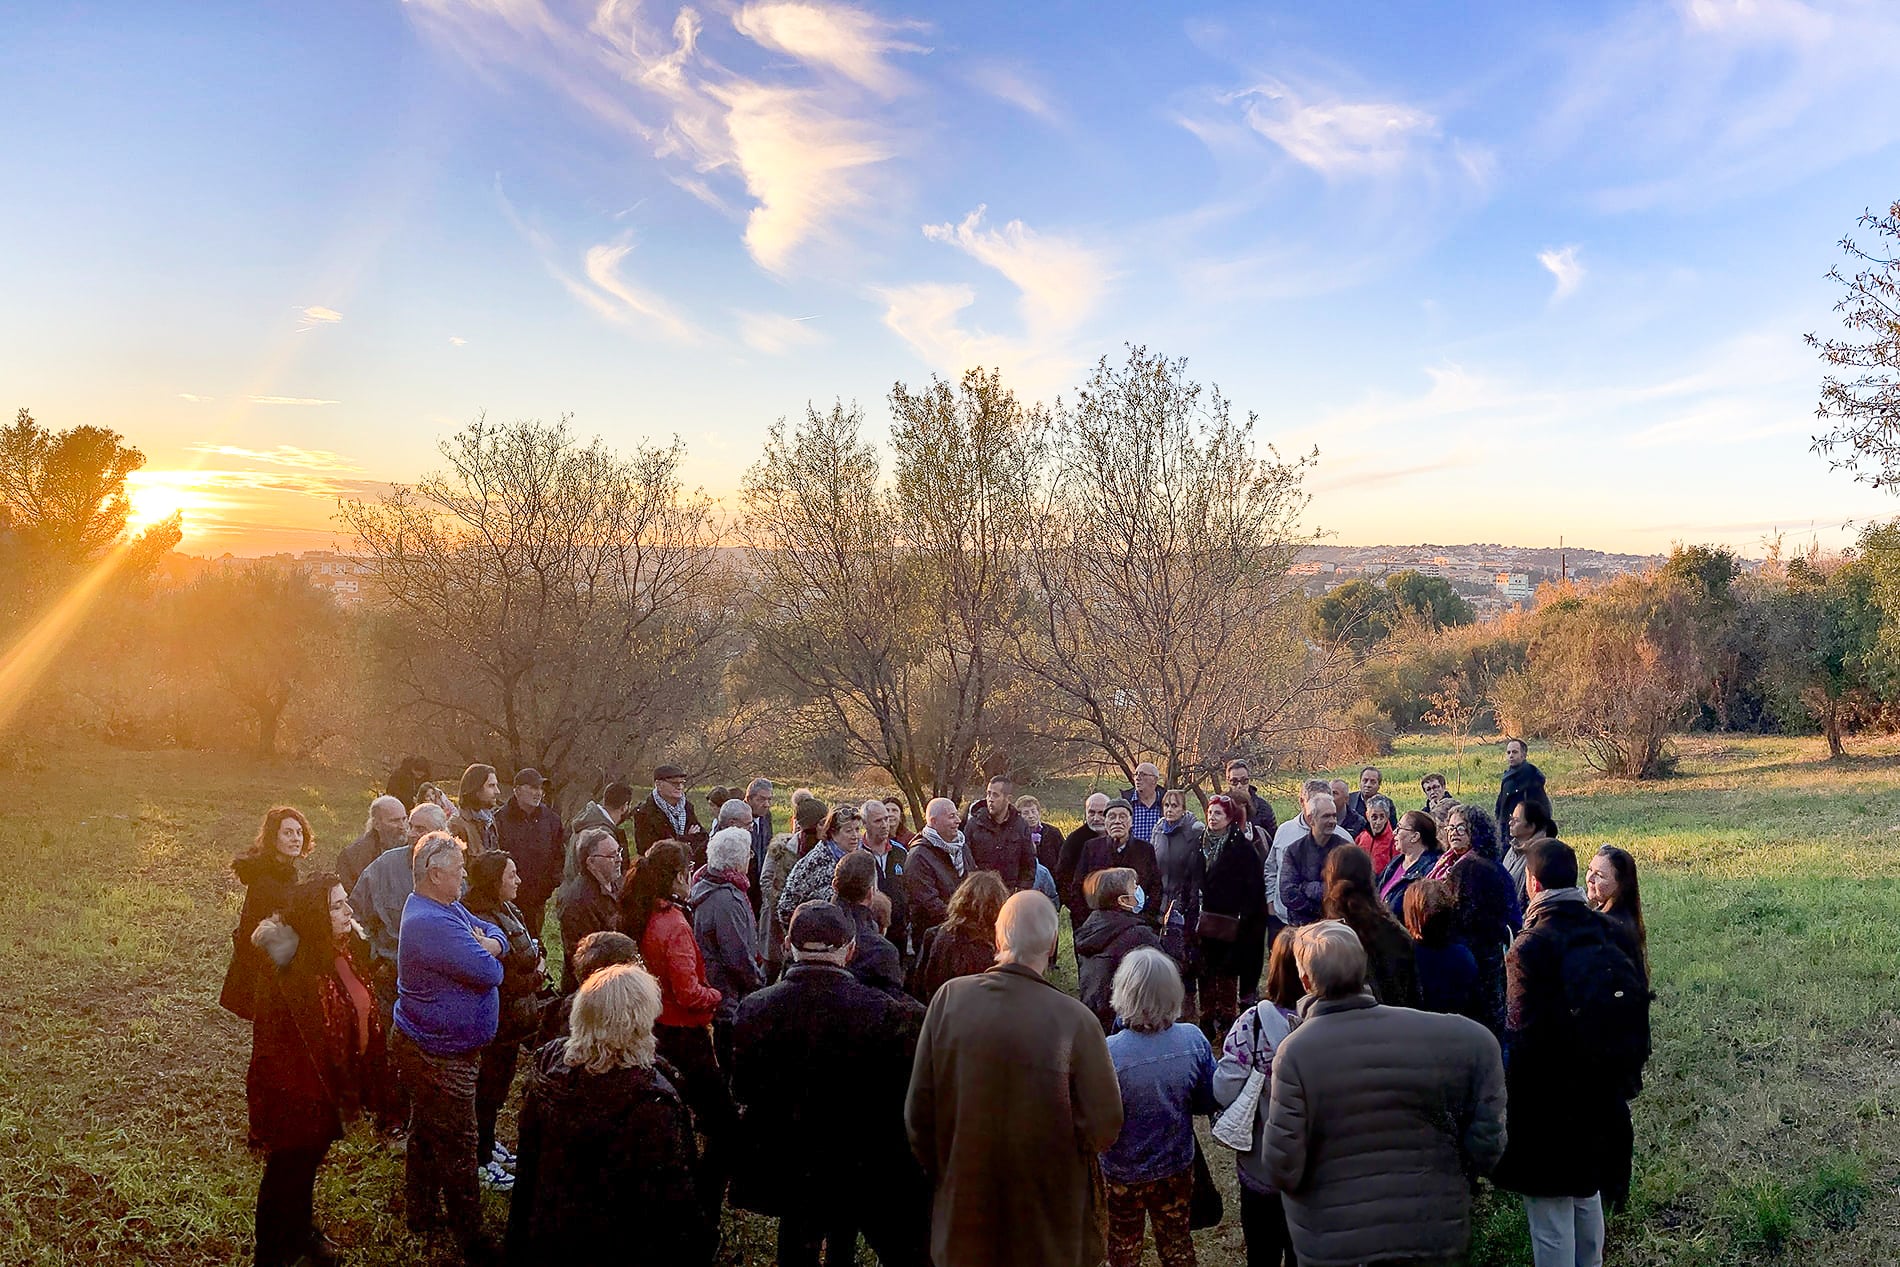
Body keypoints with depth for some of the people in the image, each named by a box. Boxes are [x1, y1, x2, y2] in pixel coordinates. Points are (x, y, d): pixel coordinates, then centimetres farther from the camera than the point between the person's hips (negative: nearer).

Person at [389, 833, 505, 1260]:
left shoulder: (448, 907, 4)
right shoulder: (433, 924, -31)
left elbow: (493, 930, 7)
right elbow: (489, 974, -30)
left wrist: (489, 944, -16)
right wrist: (484, 954, -8)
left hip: (421, 1046, 10)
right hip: (441, 1058, -10)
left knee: (425, 1134, 24)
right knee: (457, 1148, 4)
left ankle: (422, 1213, 41)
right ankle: (469, 1239, 17)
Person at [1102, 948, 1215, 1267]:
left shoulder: (1108, 1053, -33)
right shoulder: (1194, 1040, -22)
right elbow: (1208, 1103, -7)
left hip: (1124, 1174, -2)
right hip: (1177, 1167, 3)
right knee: (1177, 1241, 27)